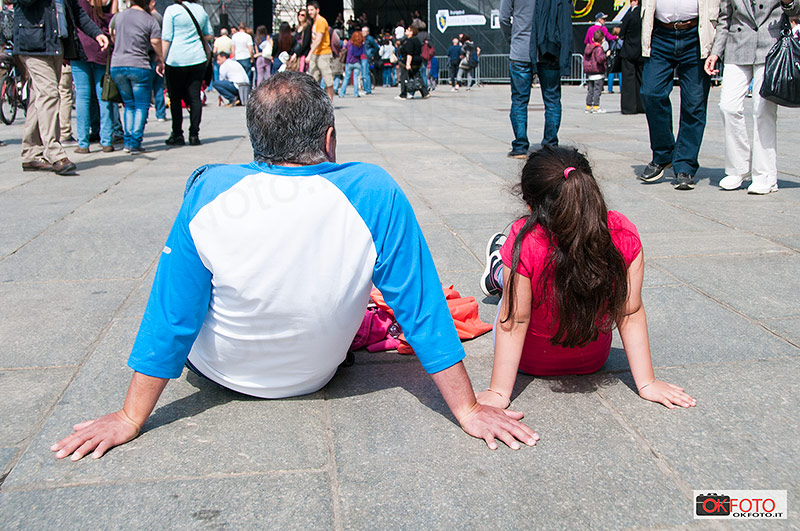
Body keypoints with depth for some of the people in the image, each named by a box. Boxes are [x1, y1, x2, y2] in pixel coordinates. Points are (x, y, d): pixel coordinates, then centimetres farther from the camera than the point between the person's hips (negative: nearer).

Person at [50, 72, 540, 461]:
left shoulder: (208, 192, -25)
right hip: (314, 375, 1)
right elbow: (422, 309, -22)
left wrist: (130, 419, -7)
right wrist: (468, 410, -13)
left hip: (222, 370, 0)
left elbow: (172, 316, -19)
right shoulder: (377, 195, -25)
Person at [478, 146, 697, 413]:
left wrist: (499, 392, -19)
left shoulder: (525, 242, -34)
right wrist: (646, 383, -8)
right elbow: (631, 312, -18)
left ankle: (499, 274, 47)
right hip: (592, 361, 3)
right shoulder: (624, 235, -24)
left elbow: (515, 321, -28)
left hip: (532, 362, -3)